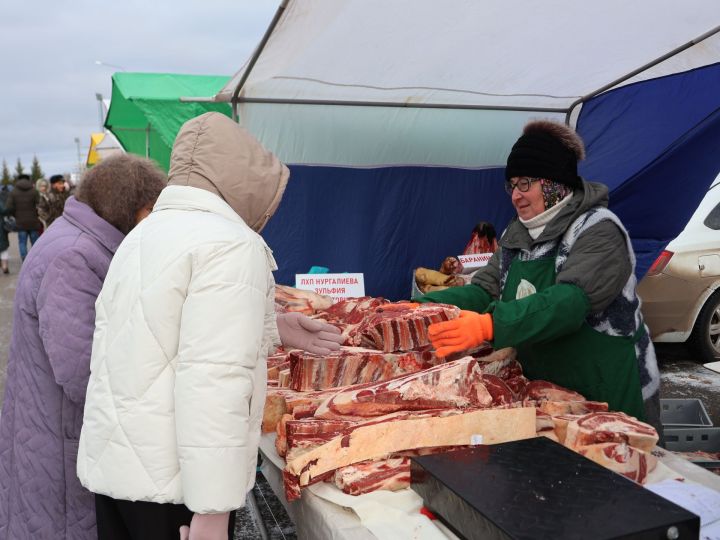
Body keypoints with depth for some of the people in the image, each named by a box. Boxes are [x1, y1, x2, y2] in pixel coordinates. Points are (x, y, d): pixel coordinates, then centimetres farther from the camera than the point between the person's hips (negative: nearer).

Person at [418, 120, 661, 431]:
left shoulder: (598, 231, -15)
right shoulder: (515, 235, 7)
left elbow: (570, 302, -30)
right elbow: (484, 291, 0)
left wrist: (489, 325, -43)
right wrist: (425, 307, -17)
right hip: (539, 393, 6)